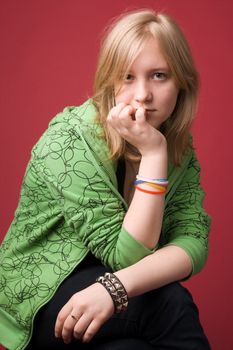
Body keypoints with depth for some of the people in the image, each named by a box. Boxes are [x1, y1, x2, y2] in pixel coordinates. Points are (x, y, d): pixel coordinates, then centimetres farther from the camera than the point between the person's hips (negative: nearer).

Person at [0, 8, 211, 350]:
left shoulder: (180, 146, -4)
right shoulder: (69, 139, -21)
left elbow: (192, 242, -15)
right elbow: (125, 254, -22)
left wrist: (117, 286, -33)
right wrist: (153, 154, -31)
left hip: (103, 297, 5)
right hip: (40, 297, -4)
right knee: (169, 303, -28)